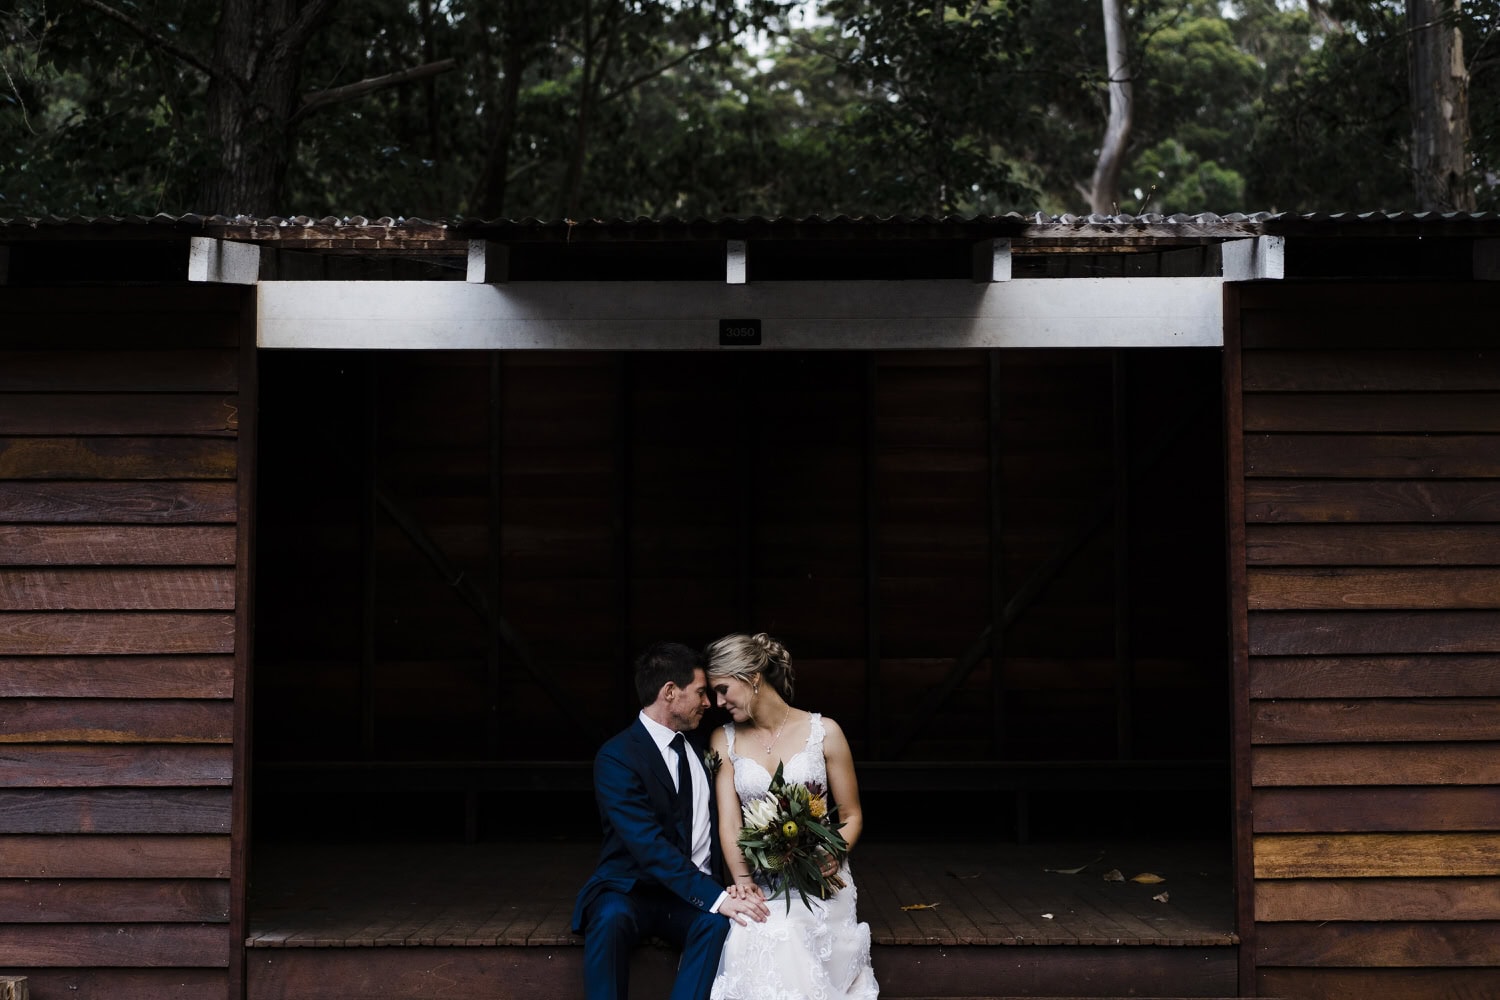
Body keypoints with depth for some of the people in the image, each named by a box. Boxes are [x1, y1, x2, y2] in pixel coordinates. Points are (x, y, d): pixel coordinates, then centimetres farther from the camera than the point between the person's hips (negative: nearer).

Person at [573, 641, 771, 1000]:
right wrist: (715, 897, -31)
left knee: (718, 922, -30)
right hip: (631, 889, -4)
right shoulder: (616, 756, -13)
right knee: (612, 916, -37)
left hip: (696, 890, 5)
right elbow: (650, 847, -23)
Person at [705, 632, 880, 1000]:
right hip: (762, 885, 1)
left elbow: (851, 816, 6)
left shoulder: (823, 732, -1)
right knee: (756, 941, -33)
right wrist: (743, 881, -20)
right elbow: (729, 822, -2)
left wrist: (835, 856, -16)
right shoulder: (725, 741, 6)